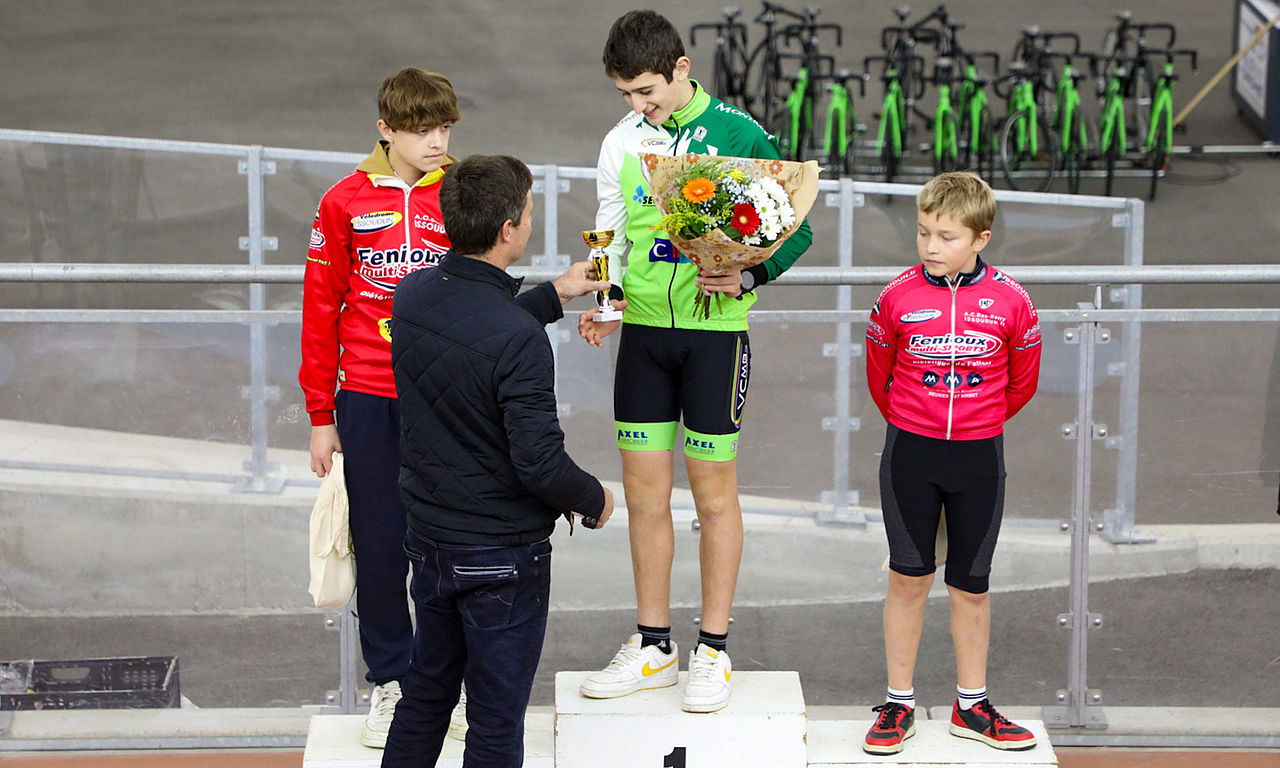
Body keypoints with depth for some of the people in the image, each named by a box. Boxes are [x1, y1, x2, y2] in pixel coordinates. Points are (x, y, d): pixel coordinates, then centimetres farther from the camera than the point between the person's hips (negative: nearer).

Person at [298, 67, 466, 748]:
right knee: (380, 544, 6)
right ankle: (390, 680, 19)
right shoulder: (346, 202, 1)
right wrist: (321, 417, 3)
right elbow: (321, 310, 5)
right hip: (368, 401, 0)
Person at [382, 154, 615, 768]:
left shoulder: (412, 296, -4)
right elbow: (540, 464, -26)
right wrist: (594, 500, -6)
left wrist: (554, 294, 29)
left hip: (427, 531, 7)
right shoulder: (519, 342, -27)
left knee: (426, 692, 23)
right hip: (501, 553, -7)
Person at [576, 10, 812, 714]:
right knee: (644, 490, 7)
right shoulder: (621, 144, 7)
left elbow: (796, 227, -3)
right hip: (643, 330, 4)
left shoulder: (737, 135, -7)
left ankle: (713, 652, 11)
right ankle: (653, 647, 18)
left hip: (715, 330, -4)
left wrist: (748, 277, -19)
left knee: (713, 491, 1)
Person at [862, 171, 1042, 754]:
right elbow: (878, 375, 9)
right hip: (910, 451, 0)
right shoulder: (898, 296, -6)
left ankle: (971, 707, 19)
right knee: (908, 576, 4)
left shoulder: (1010, 302, -6)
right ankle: (899, 705, 14)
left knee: (970, 584, 8)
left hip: (979, 455, 0)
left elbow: (1022, 383, 9)